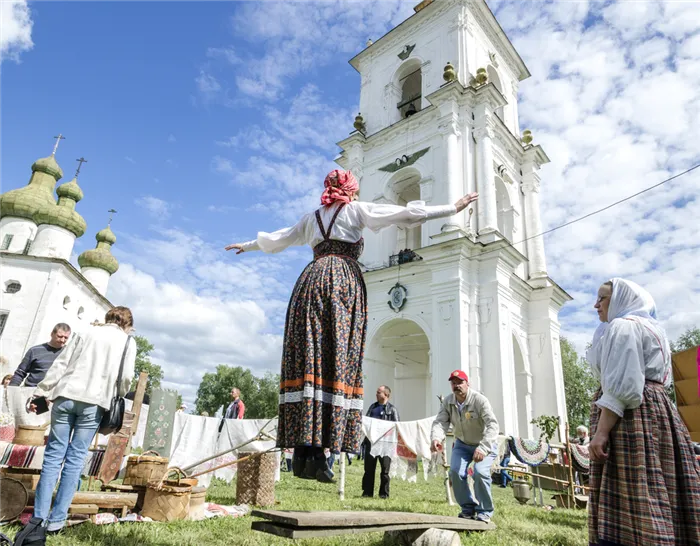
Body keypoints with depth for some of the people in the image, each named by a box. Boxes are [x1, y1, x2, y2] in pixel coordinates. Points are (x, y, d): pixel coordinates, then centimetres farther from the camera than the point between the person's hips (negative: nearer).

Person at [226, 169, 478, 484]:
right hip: (343, 281, -5)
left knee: (307, 362, -2)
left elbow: (277, 238, 36)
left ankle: (301, 452, -6)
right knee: (337, 364, -9)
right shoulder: (356, 210, 13)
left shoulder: (312, 217, 26)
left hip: (310, 281, 5)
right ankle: (318, 451, -16)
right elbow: (405, 214, 6)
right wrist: (453, 208, 11)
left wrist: (248, 245, 55)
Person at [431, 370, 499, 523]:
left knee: (480, 473, -22)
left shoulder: (479, 400, -28)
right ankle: (468, 508, 10)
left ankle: (485, 512, 0)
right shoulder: (447, 402, -14)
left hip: (484, 444, -4)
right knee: (455, 472, -12)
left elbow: (493, 424, -37)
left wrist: (483, 448, -51)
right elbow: (439, 422, -24)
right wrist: (436, 438, -47)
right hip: (462, 444, 4)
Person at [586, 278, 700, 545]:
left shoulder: (621, 326, -6)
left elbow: (621, 386, -18)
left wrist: (601, 431, -22)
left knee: (633, 500, -12)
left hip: (630, 415, -10)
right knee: (656, 496, 9)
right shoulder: (652, 328, 25)